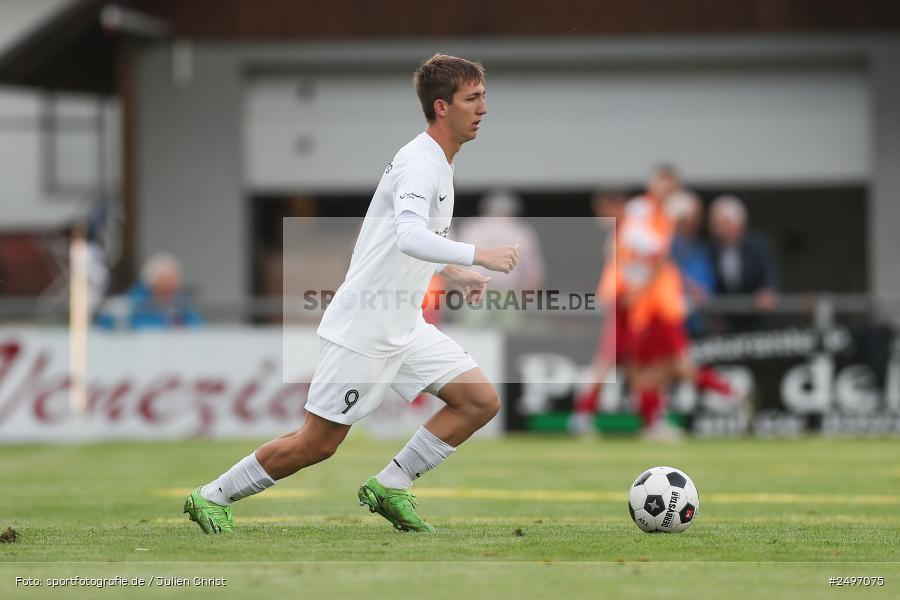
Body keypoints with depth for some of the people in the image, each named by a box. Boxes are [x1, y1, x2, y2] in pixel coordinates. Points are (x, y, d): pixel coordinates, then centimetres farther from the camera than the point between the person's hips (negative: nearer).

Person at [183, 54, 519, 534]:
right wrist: (478, 256, -39)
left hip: (404, 328, 9)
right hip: (362, 330, -9)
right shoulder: (419, 164, -20)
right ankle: (212, 498, 14)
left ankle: (390, 488, 7)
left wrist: (453, 272, 19)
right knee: (318, 442, -2)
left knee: (481, 401, 0)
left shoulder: (436, 162, 11)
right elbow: (409, 237, -38)